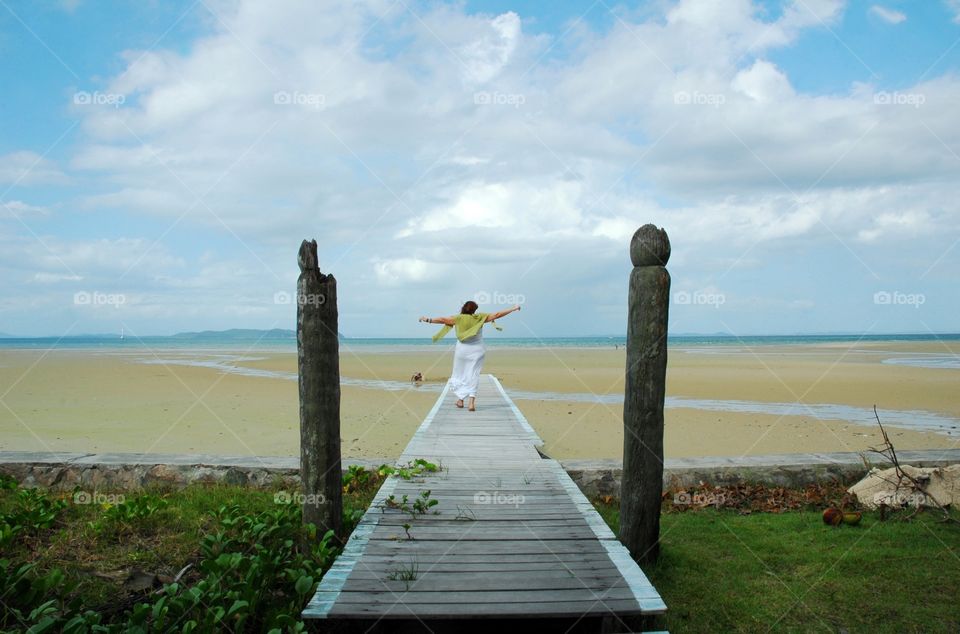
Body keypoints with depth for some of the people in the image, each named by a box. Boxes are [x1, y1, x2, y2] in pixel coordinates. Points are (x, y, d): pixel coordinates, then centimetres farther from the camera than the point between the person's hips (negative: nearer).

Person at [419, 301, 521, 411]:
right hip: (477, 350, 0)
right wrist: (513, 309, 4)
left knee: (460, 374, 15)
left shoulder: (458, 318, -3)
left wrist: (428, 320, 13)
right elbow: (497, 315, -2)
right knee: (473, 375, 0)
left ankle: (460, 400, 20)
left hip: (462, 349, 0)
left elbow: (443, 319, 1)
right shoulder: (480, 317, -3)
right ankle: (472, 402, -12)